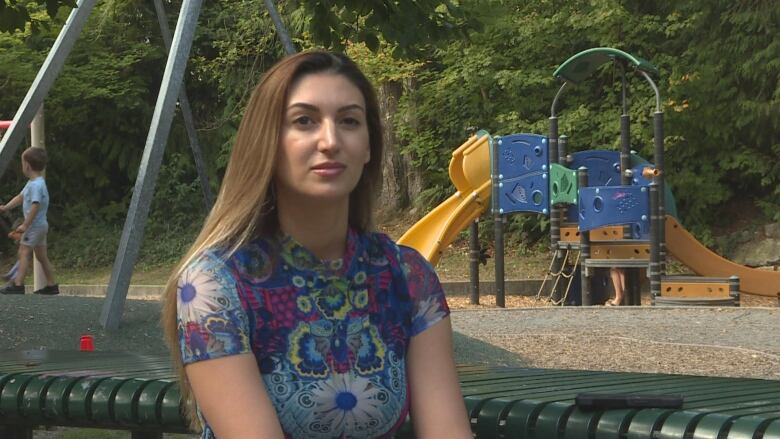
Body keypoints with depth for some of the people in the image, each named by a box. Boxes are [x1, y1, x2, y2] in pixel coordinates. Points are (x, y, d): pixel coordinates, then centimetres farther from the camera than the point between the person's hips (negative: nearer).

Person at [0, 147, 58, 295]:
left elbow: (35, 206, -26)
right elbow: (20, 197, 22)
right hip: (41, 225, 10)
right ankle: (51, 286, 17)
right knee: (42, 256, 13)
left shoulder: (36, 185, -20)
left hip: (35, 225, -10)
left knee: (24, 252, -9)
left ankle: (18, 285, -12)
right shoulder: (32, 183, 12)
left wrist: (25, 225, -25)